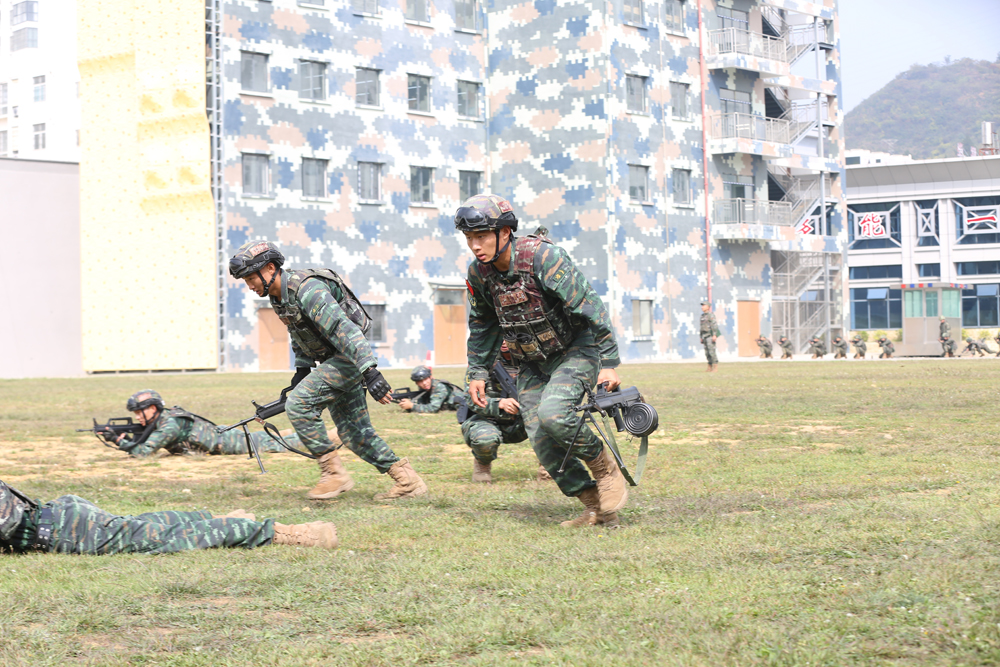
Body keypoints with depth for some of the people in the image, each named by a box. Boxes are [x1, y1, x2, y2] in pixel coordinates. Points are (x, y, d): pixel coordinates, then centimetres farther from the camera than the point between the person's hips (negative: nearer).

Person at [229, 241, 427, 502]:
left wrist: (370, 372, -38)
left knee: (298, 403, -19)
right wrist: (302, 368, 12)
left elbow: (344, 329, -31)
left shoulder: (306, 289, -24)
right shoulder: (278, 296, 6)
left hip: (351, 357, -10)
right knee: (354, 432, 6)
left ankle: (334, 472, -11)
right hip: (332, 361, 10)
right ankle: (407, 479, 11)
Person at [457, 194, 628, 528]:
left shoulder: (543, 257, -25)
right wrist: (477, 372, 13)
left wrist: (609, 363, -21)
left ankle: (606, 469, -4)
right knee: (541, 439, -6)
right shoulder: (479, 273, -5)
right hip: (533, 363, 6)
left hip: (576, 350, -6)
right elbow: (482, 327, 14)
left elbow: (590, 307, -22)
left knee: (553, 414, -29)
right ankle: (595, 506, 6)